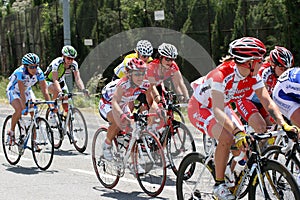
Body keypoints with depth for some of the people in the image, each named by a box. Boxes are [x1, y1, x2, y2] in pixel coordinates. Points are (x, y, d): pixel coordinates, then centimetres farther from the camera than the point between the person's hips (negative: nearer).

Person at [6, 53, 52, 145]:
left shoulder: (39, 72, -24)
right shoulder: (20, 72, -36)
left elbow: (44, 90, -24)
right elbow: (21, 92, -39)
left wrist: (50, 105, -32)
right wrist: (24, 106, -46)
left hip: (27, 90, 4)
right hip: (13, 91, -4)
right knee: (19, 110, -29)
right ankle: (11, 132, -6)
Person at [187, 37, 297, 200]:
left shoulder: (253, 77, -15)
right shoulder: (221, 75, -36)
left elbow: (268, 102, -17)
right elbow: (217, 110, -44)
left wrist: (284, 125, -33)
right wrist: (237, 131, -57)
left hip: (223, 106, 7)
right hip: (200, 108, -7)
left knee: (243, 141, -11)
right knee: (227, 137, -30)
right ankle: (219, 185, -15)